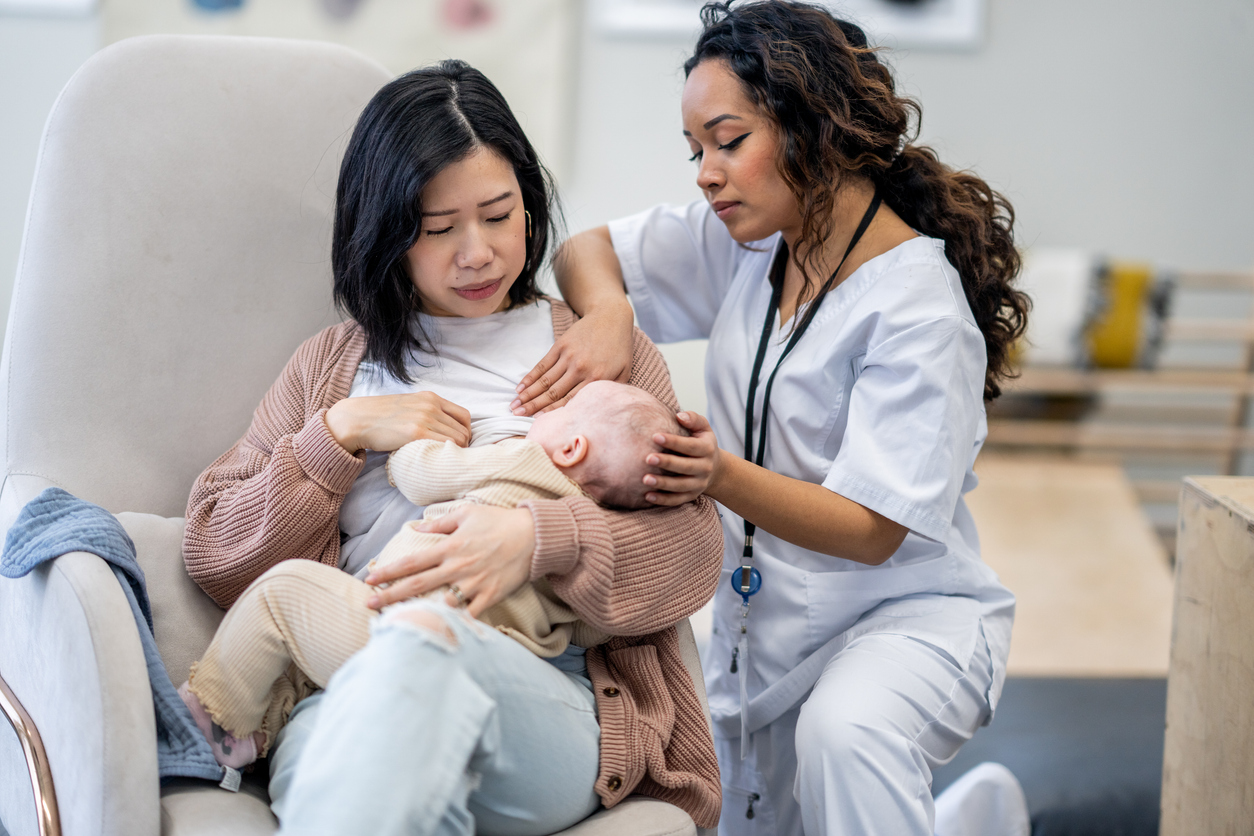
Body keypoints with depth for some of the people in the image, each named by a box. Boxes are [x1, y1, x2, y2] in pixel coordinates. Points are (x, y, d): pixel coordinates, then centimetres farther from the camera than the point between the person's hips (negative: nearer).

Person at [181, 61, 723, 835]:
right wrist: (341, 432, 6)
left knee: (422, 634, -39)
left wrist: (541, 537, -11)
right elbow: (214, 554, 20)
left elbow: (694, 546, 9)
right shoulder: (333, 363, 27)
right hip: (342, 699, 0)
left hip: (551, 702, 0)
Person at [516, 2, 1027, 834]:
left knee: (843, 731, -40)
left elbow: (871, 531, -24)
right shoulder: (745, 242, 0)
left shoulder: (922, 308, -20)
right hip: (761, 623, 8)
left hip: (908, 612, -8)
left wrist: (723, 476, -40)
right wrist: (608, 310, -18)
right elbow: (585, 250, 6)